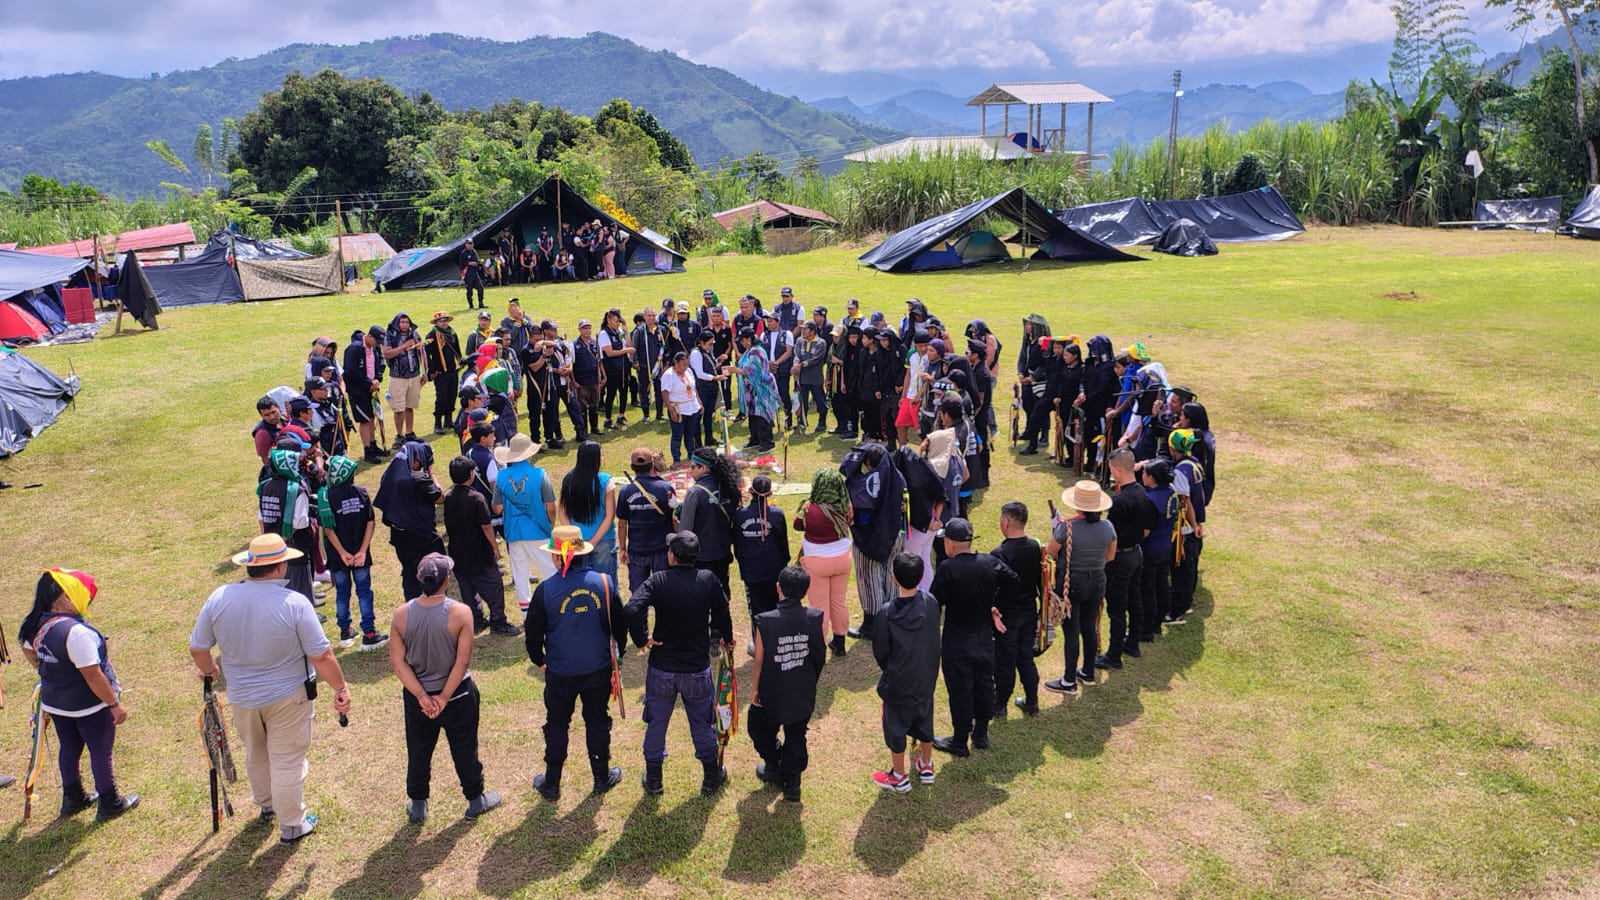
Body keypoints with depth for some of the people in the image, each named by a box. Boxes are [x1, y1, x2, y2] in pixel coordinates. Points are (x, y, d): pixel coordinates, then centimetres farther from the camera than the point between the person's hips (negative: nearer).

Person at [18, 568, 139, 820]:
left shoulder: (36, 624, -7)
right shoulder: (76, 631, -33)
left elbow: (28, 650, 15)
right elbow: (92, 675, -29)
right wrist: (115, 704, -19)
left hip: (54, 702, 8)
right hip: (90, 705, -8)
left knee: (68, 748, 24)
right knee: (101, 752, 11)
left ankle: (73, 798, 41)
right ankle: (110, 804, 25)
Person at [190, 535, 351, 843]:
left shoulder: (219, 598, -14)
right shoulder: (295, 603, -25)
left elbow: (197, 649, -2)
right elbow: (322, 657, -21)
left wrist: (209, 670, 20)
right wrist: (341, 687, -6)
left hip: (242, 698, 4)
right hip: (287, 697, -4)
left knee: (255, 755, 27)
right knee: (287, 761, 11)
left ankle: (266, 803, 50)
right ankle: (291, 825, 25)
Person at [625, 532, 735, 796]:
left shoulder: (658, 581, -15)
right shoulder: (709, 580, -10)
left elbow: (633, 609, -29)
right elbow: (722, 613, 1)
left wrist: (641, 639, -13)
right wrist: (727, 638, 20)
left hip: (661, 669, -1)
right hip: (698, 669, 1)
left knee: (656, 723, 17)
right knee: (702, 723, 17)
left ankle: (653, 780, 30)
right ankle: (712, 777, 31)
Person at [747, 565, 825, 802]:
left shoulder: (765, 622, -24)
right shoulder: (815, 618, -16)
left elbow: (759, 660, -15)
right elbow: (821, 655, -4)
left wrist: (754, 688, 0)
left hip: (772, 693, -2)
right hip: (803, 693, 2)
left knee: (759, 729, 26)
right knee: (796, 736, 20)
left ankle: (774, 767, 38)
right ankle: (792, 783, 26)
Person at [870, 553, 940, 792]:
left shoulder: (887, 613, -25)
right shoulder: (931, 603, -16)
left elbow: (880, 652, -13)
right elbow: (933, 638, -2)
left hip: (898, 682, -4)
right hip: (927, 677, 4)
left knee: (896, 726, 15)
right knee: (924, 720, 24)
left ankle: (899, 777, 29)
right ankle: (926, 766, 41)